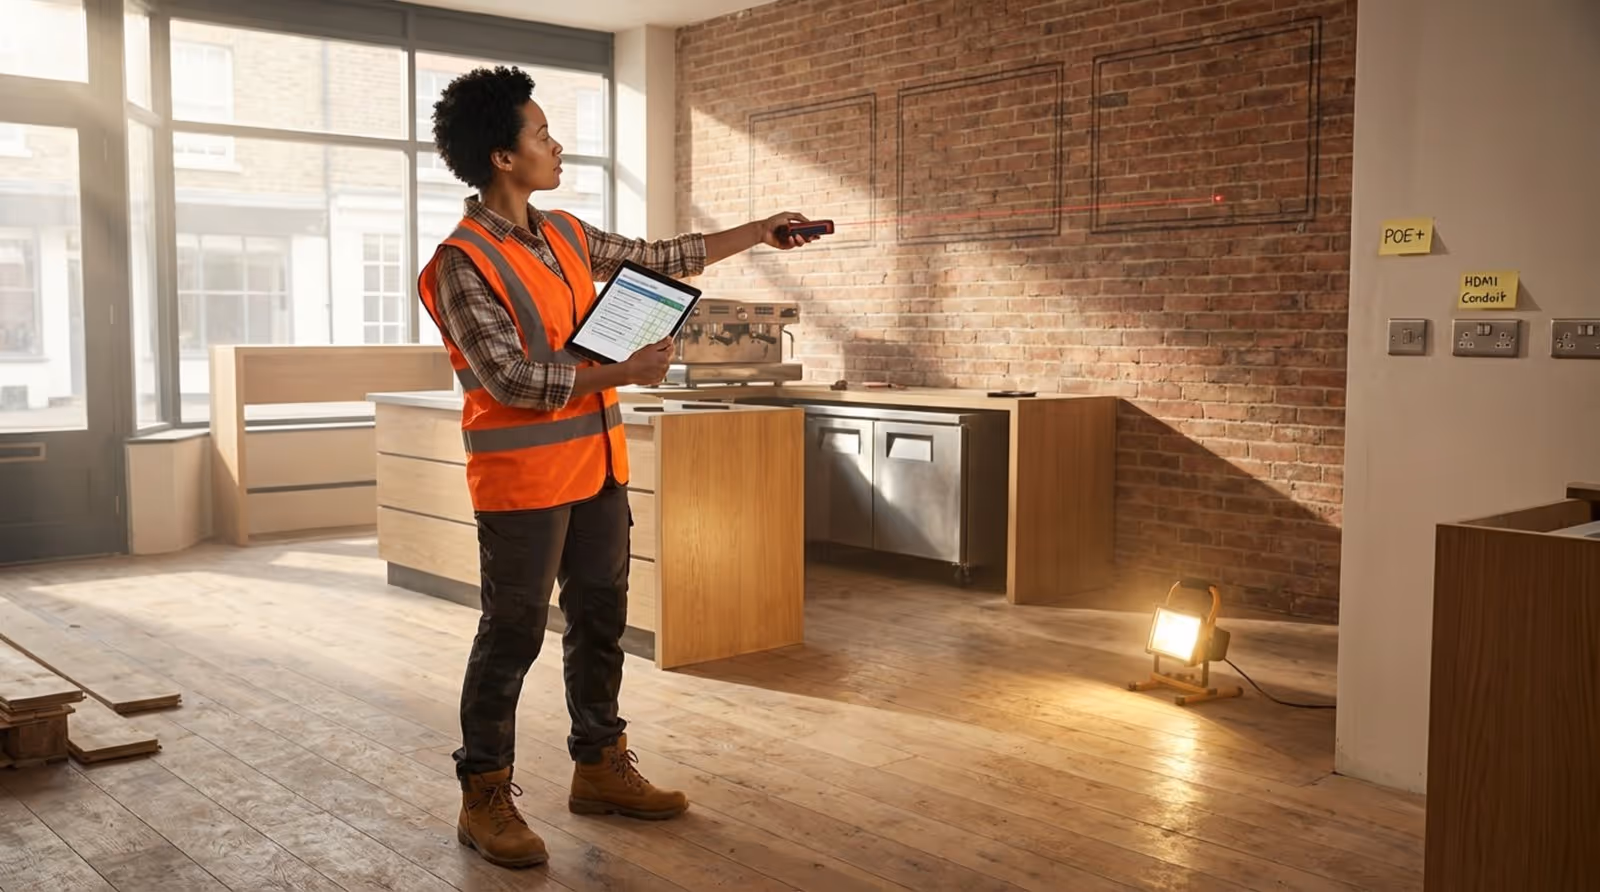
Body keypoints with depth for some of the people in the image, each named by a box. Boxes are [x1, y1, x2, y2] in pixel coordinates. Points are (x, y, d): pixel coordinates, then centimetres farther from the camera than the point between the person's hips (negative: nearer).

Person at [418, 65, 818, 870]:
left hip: (596, 467, 8)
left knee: (599, 622, 15)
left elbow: (660, 259, 21)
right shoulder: (462, 262, -15)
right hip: (523, 479, -8)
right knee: (512, 637, 1)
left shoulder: (565, 235, 9)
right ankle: (484, 798, 15)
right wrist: (622, 373, -22)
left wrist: (759, 233, 23)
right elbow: (511, 379, -21)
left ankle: (599, 768, 30)